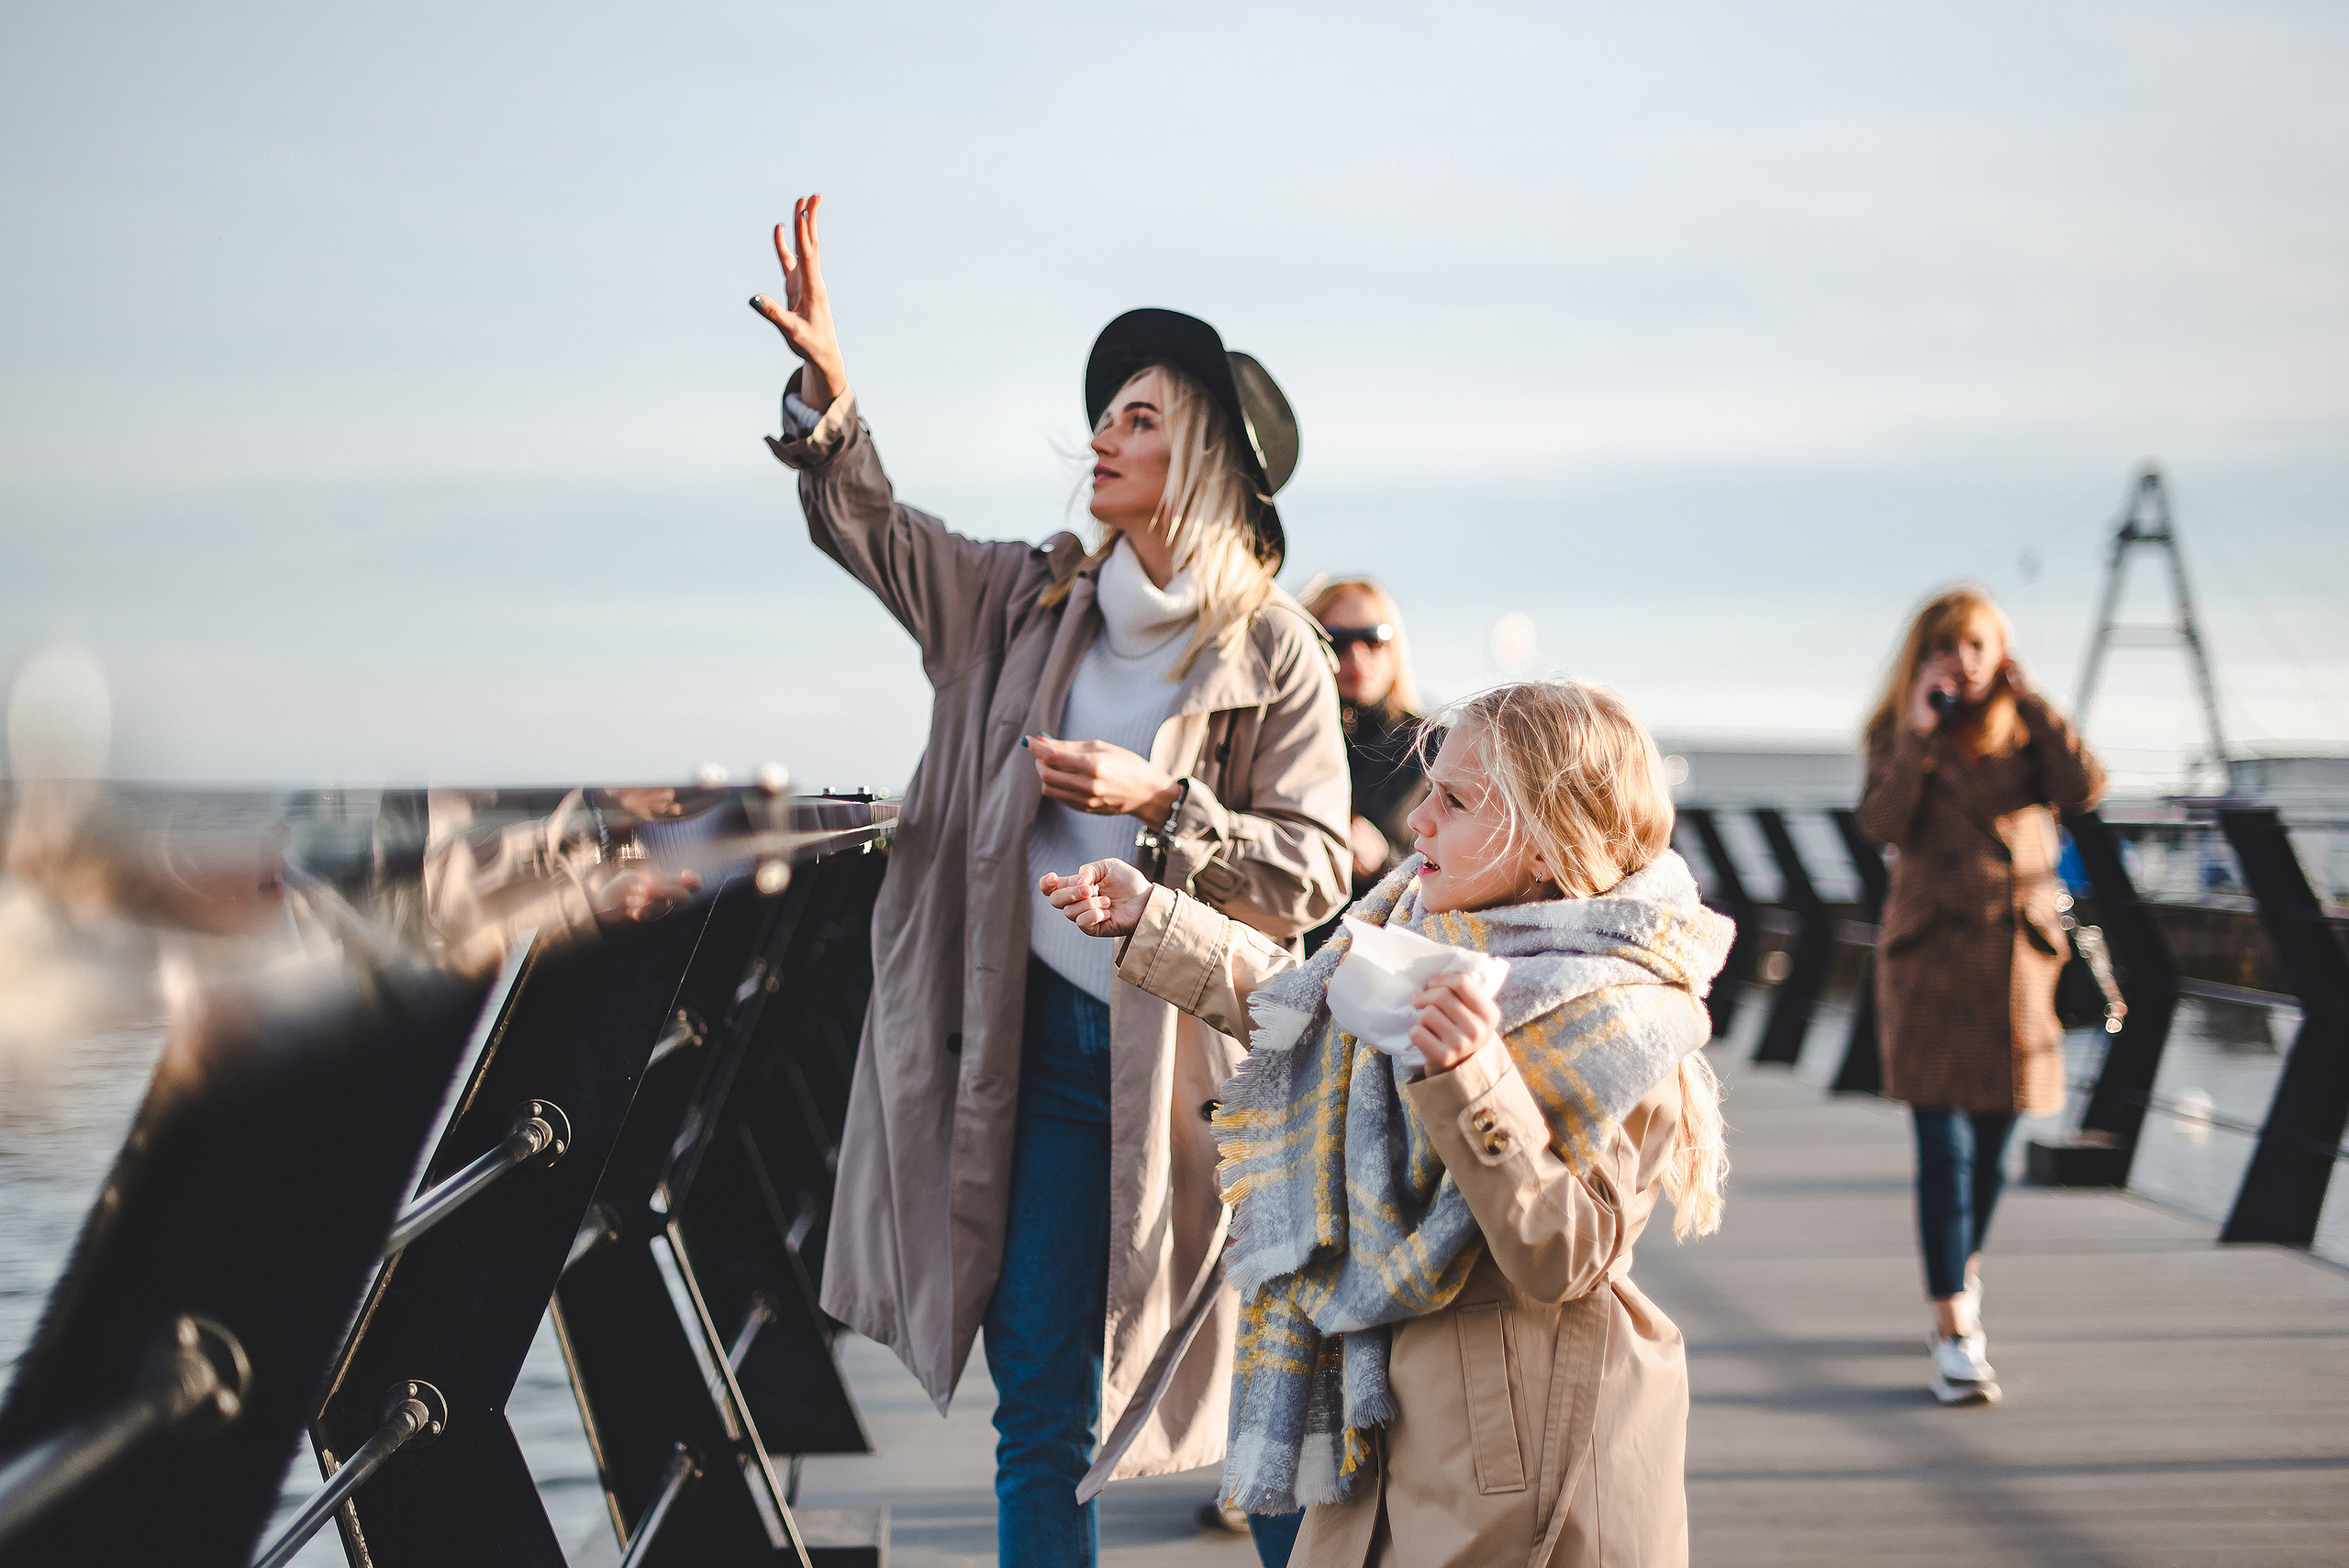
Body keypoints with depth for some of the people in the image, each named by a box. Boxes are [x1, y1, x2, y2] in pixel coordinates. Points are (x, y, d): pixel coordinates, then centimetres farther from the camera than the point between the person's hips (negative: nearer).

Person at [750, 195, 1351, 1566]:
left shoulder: (1273, 650, -5)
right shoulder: (1034, 605, 8)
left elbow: (1314, 871, -8)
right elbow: (865, 524, 11)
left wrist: (1155, 802, -18)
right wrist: (825, 380, -6)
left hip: (1204, 1052, -4)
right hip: (1056, 1042, 4)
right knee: (1042, 1407, 7)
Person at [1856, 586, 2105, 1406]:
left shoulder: (2027, 733, 8)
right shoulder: (1900, 736, 4)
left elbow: (2084, 788, -11)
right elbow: (1881, 824, -13)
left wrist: (2030, 700, -7)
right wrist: (1919, 732, -16)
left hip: (2016, 952, 3)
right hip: (1930, 953, -2)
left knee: (1991, 1146, 11)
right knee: (1945, 1146, -10)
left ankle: (1960, 1286, 34)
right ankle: (1955, 1335, -11)